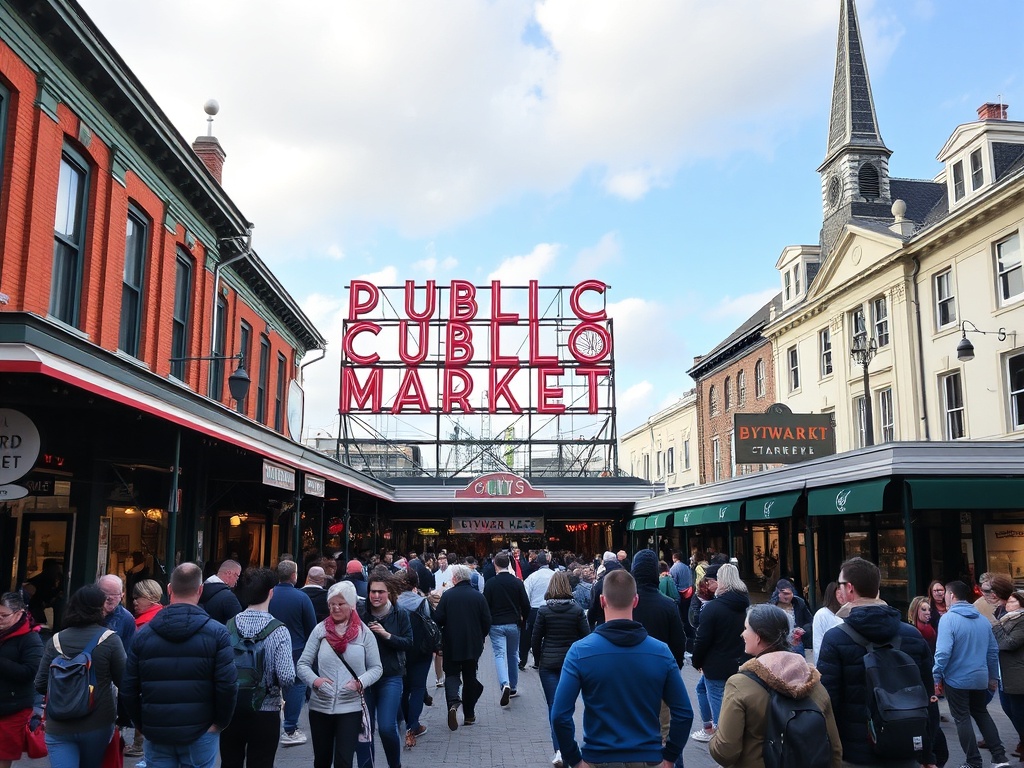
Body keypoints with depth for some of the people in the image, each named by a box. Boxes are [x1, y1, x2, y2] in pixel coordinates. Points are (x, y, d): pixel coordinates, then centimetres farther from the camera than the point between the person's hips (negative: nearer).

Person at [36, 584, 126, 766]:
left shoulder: (55, 640, -2)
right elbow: (124, 681, -8)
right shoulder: (109, 639, -12)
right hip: (98, 724, -1)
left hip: (58, 727, 1)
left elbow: (40, 685, 3)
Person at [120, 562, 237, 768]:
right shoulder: (216, 633, -10)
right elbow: (227, 686, -15)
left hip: (156, 735, 2)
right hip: (200, 734, -2)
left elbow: (128, 690, 1)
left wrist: (143, 724, 13)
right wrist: (220, 722, 0)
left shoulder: (144, 634, 0)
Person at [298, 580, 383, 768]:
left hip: (351, 707, -2)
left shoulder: (364, 633, -1)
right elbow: (302, 664, 2)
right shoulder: (320, 630, 0)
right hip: (320, 706, 2)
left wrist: (360, 683, -17)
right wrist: (314, 680, -17)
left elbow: (376, 668, 1)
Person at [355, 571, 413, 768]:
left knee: (387, 727, -8)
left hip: (390, 677, -1)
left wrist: (387, 635, -17)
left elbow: (408, 643, -5)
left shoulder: (400, 613, -3)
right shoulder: (360, 611, -5)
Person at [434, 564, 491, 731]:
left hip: (451, 644, -2)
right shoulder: (479, 596, -5)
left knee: (451, 675, 9)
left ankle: (453, 702, -18)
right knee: (470, 678, 14)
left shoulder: (447, 595, -10)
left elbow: (438, 619, -11)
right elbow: (487, 622, -3)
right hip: (473, 645, 2)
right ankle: (469, 715, 18)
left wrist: (440, 637, 8)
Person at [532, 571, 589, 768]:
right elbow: (586, 637, -4)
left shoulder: (544, 610, -6)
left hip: (548, 663, -1)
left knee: (554, 705, 2)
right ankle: (563, 746, 25)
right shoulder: (577, 610, -5)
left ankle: (559, 750, -10)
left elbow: (536, 639, -3)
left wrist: (538, 660, 12)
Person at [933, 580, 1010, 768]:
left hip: (956, 679, -6)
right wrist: (993, 677, 20)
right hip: (980, 678, 6)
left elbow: (943, 652, -24)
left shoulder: (948, 618, -17)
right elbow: (993, 650, 10)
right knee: (981, 714, 23)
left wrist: (936, 678, -15)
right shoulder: (983, 619, 3)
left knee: (962, 719, 7)